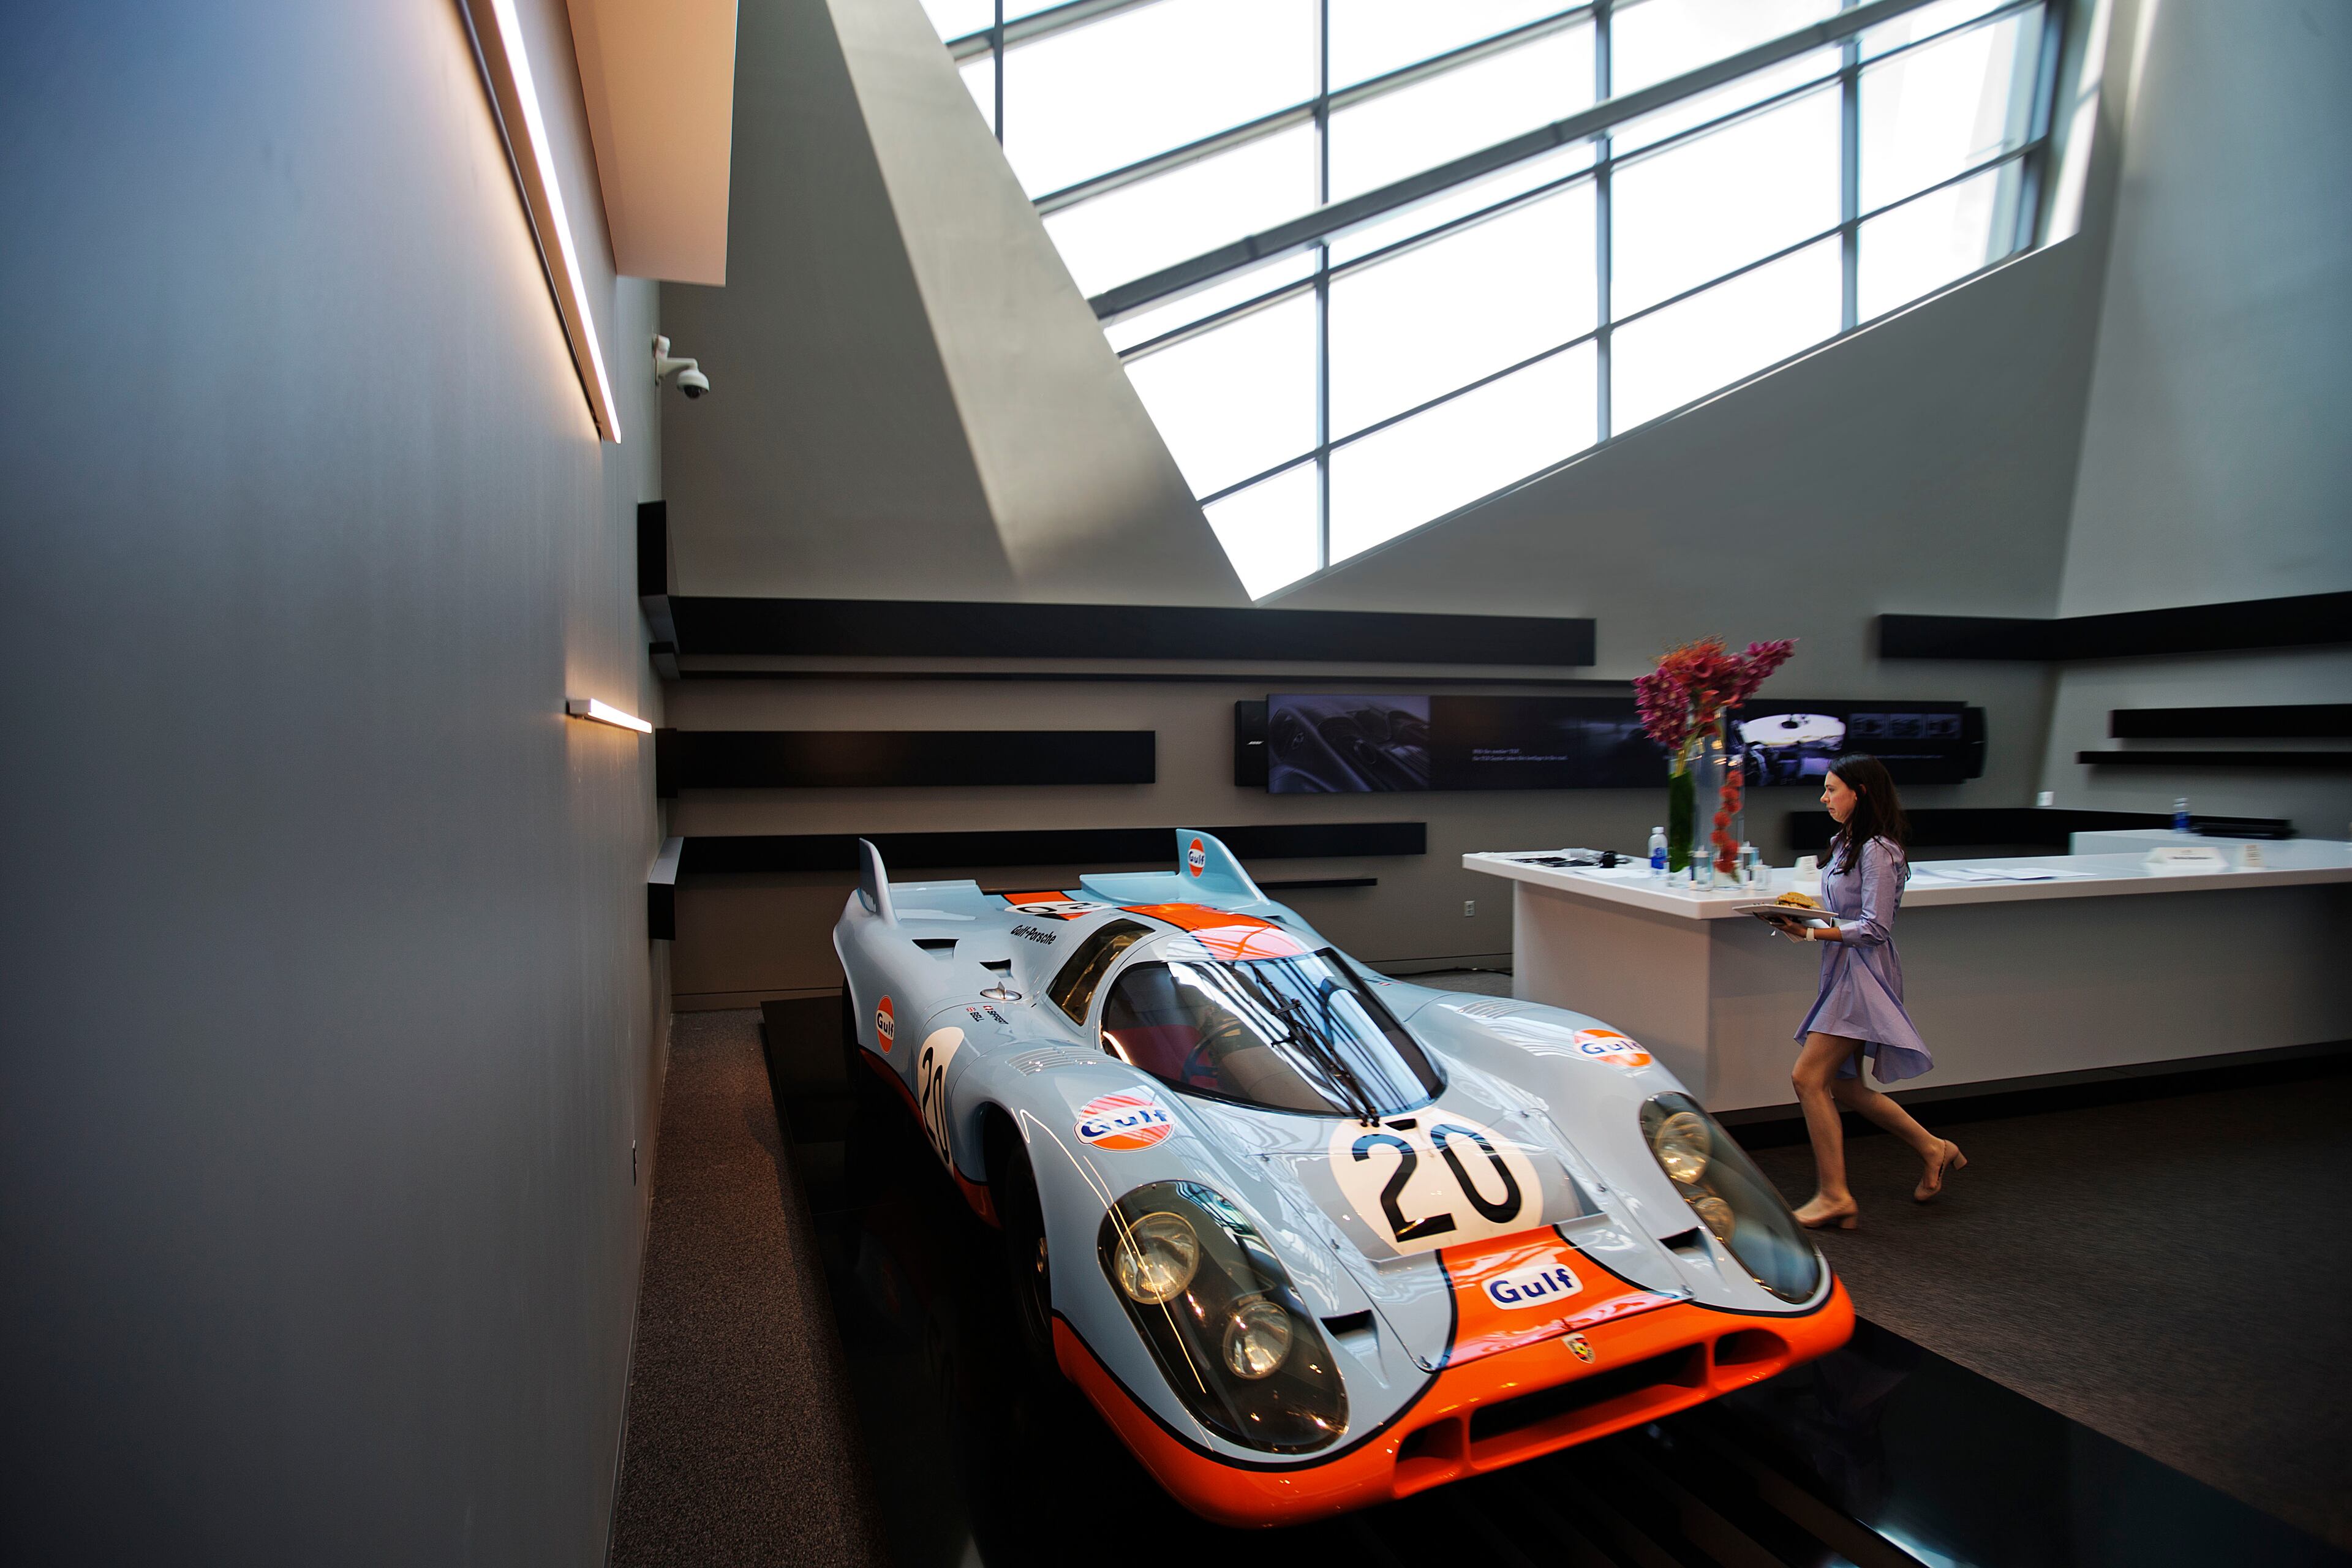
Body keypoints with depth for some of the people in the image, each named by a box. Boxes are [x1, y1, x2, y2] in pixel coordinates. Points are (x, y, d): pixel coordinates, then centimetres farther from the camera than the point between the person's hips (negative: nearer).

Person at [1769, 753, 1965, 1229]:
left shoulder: (1877, 851, -15)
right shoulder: (1845, 843, 13)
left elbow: (1874, 928, -18)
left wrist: (1813, 933, -22)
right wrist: (1805, 913, 2)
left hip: (1863, 975, -10)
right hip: (1844, 974, 10)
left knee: (1809, 1078, -10)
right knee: (1841, 1085, 14)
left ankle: (1834, 1195, -1)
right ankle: (1933, 1149, 29)